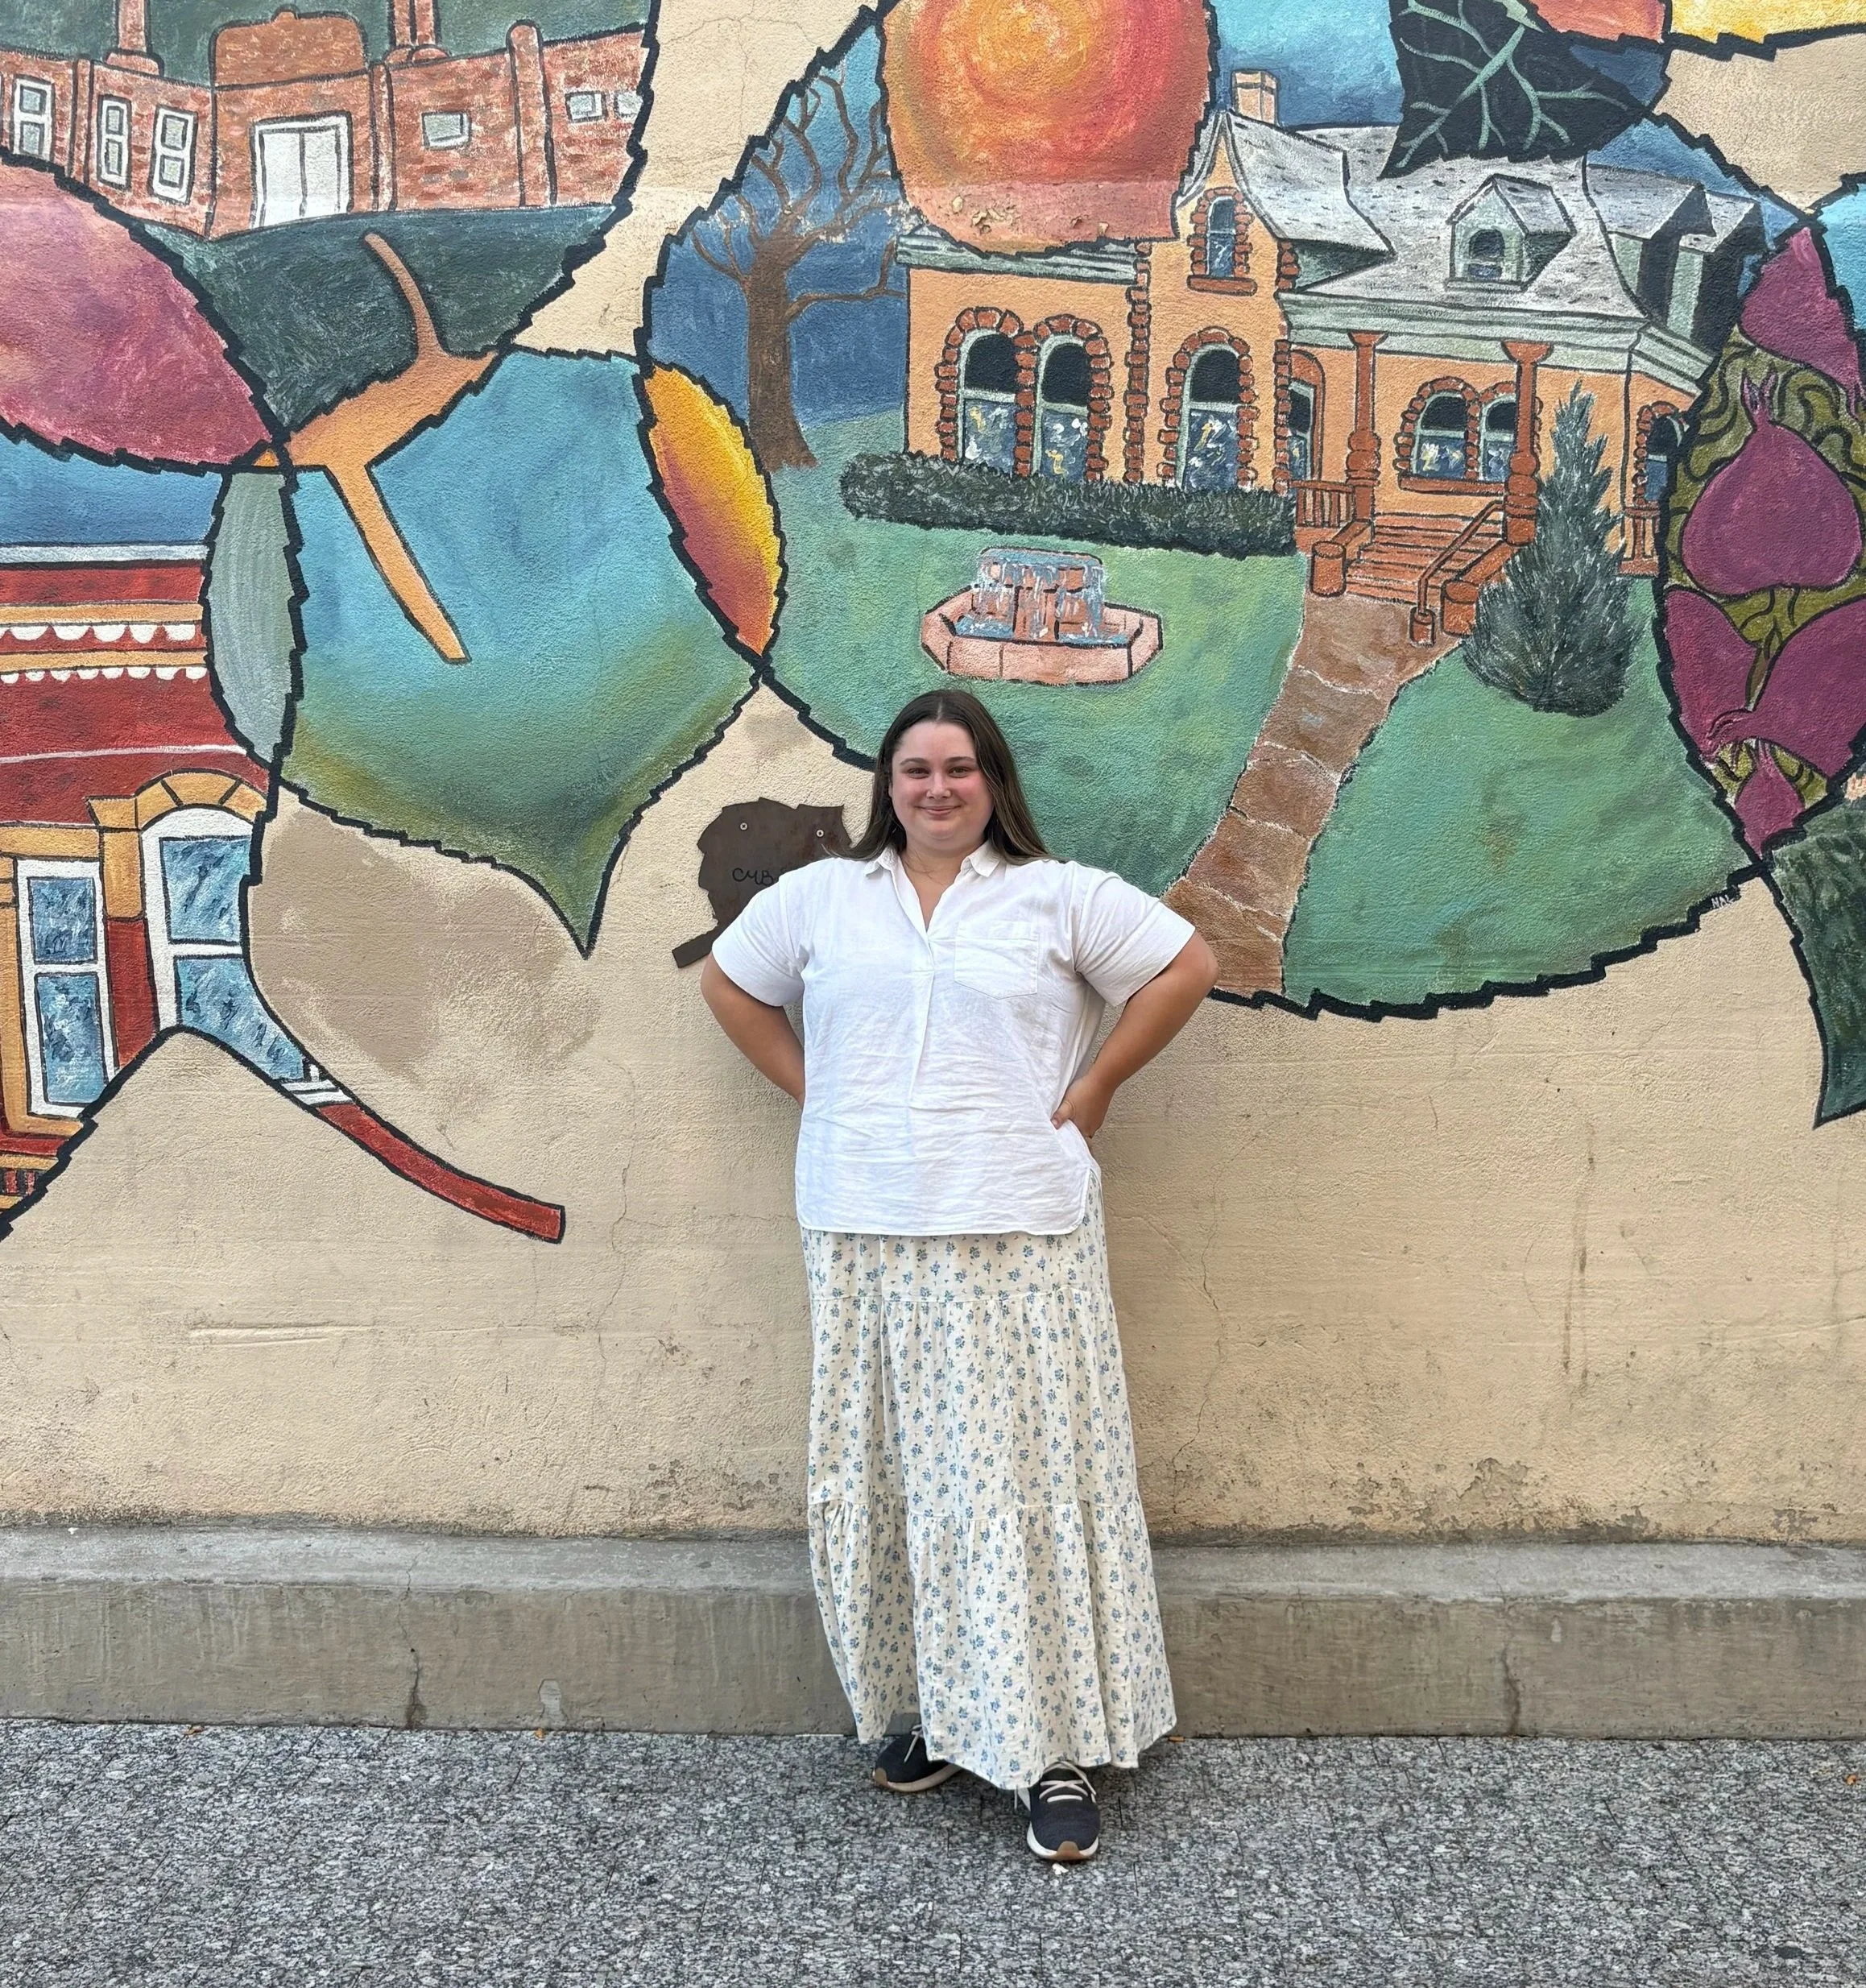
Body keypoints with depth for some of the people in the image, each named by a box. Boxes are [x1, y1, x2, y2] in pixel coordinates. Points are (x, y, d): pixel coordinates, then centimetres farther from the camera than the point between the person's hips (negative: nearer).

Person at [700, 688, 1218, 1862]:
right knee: (889, 1474, 8)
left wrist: (1094, 1087, 0)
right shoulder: (819, 897, 10)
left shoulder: (1059, 896, 3)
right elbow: (730, 983, 21)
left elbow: (1187, 967, 4)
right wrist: (812, 1091, 11)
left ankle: (1057, 1745, 10)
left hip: (1019, 1233, -3)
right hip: (865, 1235, 3)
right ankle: (923, 1707, 26)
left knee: (1025, 1472, -1)